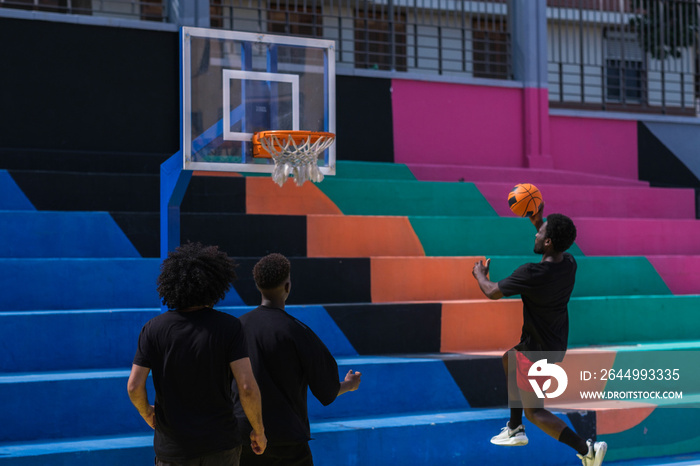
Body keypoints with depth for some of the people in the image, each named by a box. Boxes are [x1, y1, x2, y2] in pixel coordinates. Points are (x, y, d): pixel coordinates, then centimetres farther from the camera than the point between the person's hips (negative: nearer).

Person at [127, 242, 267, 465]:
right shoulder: (229, 327, -11)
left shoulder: (154, 329, -6)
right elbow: (247, 387, -16)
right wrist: (259, 430, -1)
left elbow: (134, 386, -9)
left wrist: (146, 413, 12)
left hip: (174, 448, 1)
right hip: (219, 446, -1)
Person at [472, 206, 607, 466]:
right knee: (509, 359, 31)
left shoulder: (532, 274, -30)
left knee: (534, 412, 5)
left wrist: (479, 274, 7)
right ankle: (515, 430, 40)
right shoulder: (569, 263, -8)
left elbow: (492, 292, -13)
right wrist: (538, 222, 21)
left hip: (537, 352, -8)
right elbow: (555, 252, 21)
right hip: (556, 343, 9)